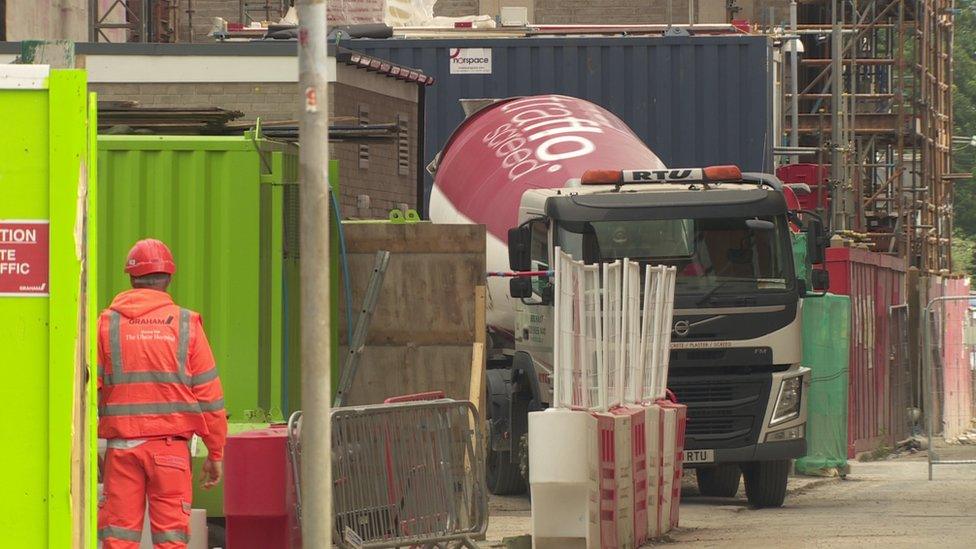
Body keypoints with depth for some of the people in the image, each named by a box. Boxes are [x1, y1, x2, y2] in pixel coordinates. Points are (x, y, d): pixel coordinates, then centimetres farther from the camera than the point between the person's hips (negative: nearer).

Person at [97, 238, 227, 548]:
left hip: (121, 445, 1)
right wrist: (215, 454, 10)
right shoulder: (187, 325, 3)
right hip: (170, 447, 0)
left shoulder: (108, 323, 3)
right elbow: (208, 393, 3)